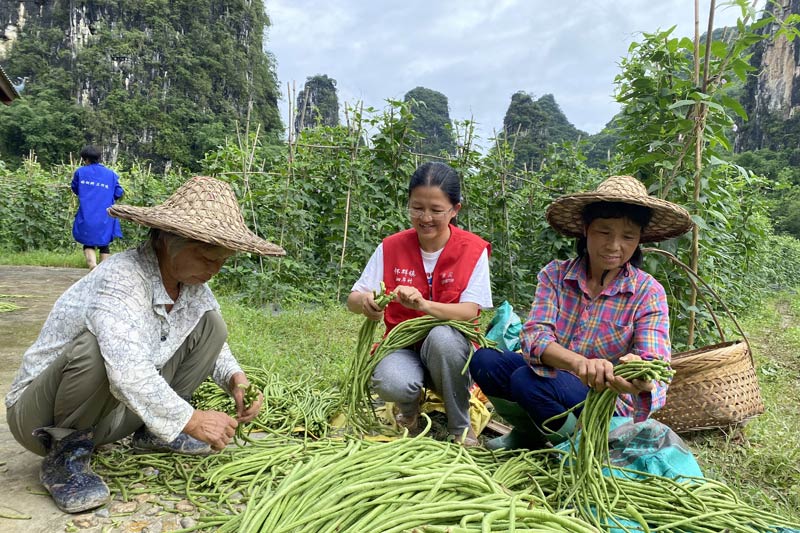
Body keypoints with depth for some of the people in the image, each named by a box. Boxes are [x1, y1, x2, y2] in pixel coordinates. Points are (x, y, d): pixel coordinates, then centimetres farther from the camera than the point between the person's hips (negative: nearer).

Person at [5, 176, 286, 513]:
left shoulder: (191, 284, -7)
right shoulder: (121, 279, -30)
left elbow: (213, 342, 9)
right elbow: (127, 371, -42)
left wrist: (234, 377, -12)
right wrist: (189, 420, -33)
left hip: (111, 413, 7)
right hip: (38, 414, -7)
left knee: (210, 324, -3)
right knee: (95, 348, -39)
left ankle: (152, 432, 8)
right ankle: (65, 455, -12)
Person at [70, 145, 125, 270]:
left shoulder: (80, 172, 4)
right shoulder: (111, 174, 4)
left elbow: (75, 189, 17)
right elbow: (119, 193, 4)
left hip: (86, 217, -1)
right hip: (105, 219, 1)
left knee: (88, 244, 10)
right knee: (104, 246, 13)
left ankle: (93, 266, -16)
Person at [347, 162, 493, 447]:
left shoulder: (473, 250, -8)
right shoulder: (392, 247, -3)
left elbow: (469, 312, -17)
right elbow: (352, 299, -4)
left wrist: (423, 303, -36)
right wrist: (365, 302, -30)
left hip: (449, 348, 0)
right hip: (403, 345, 1)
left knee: (441, 336, -37)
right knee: (390, 383, -34)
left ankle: (460, 427, -10)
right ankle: (410, 405, 7)